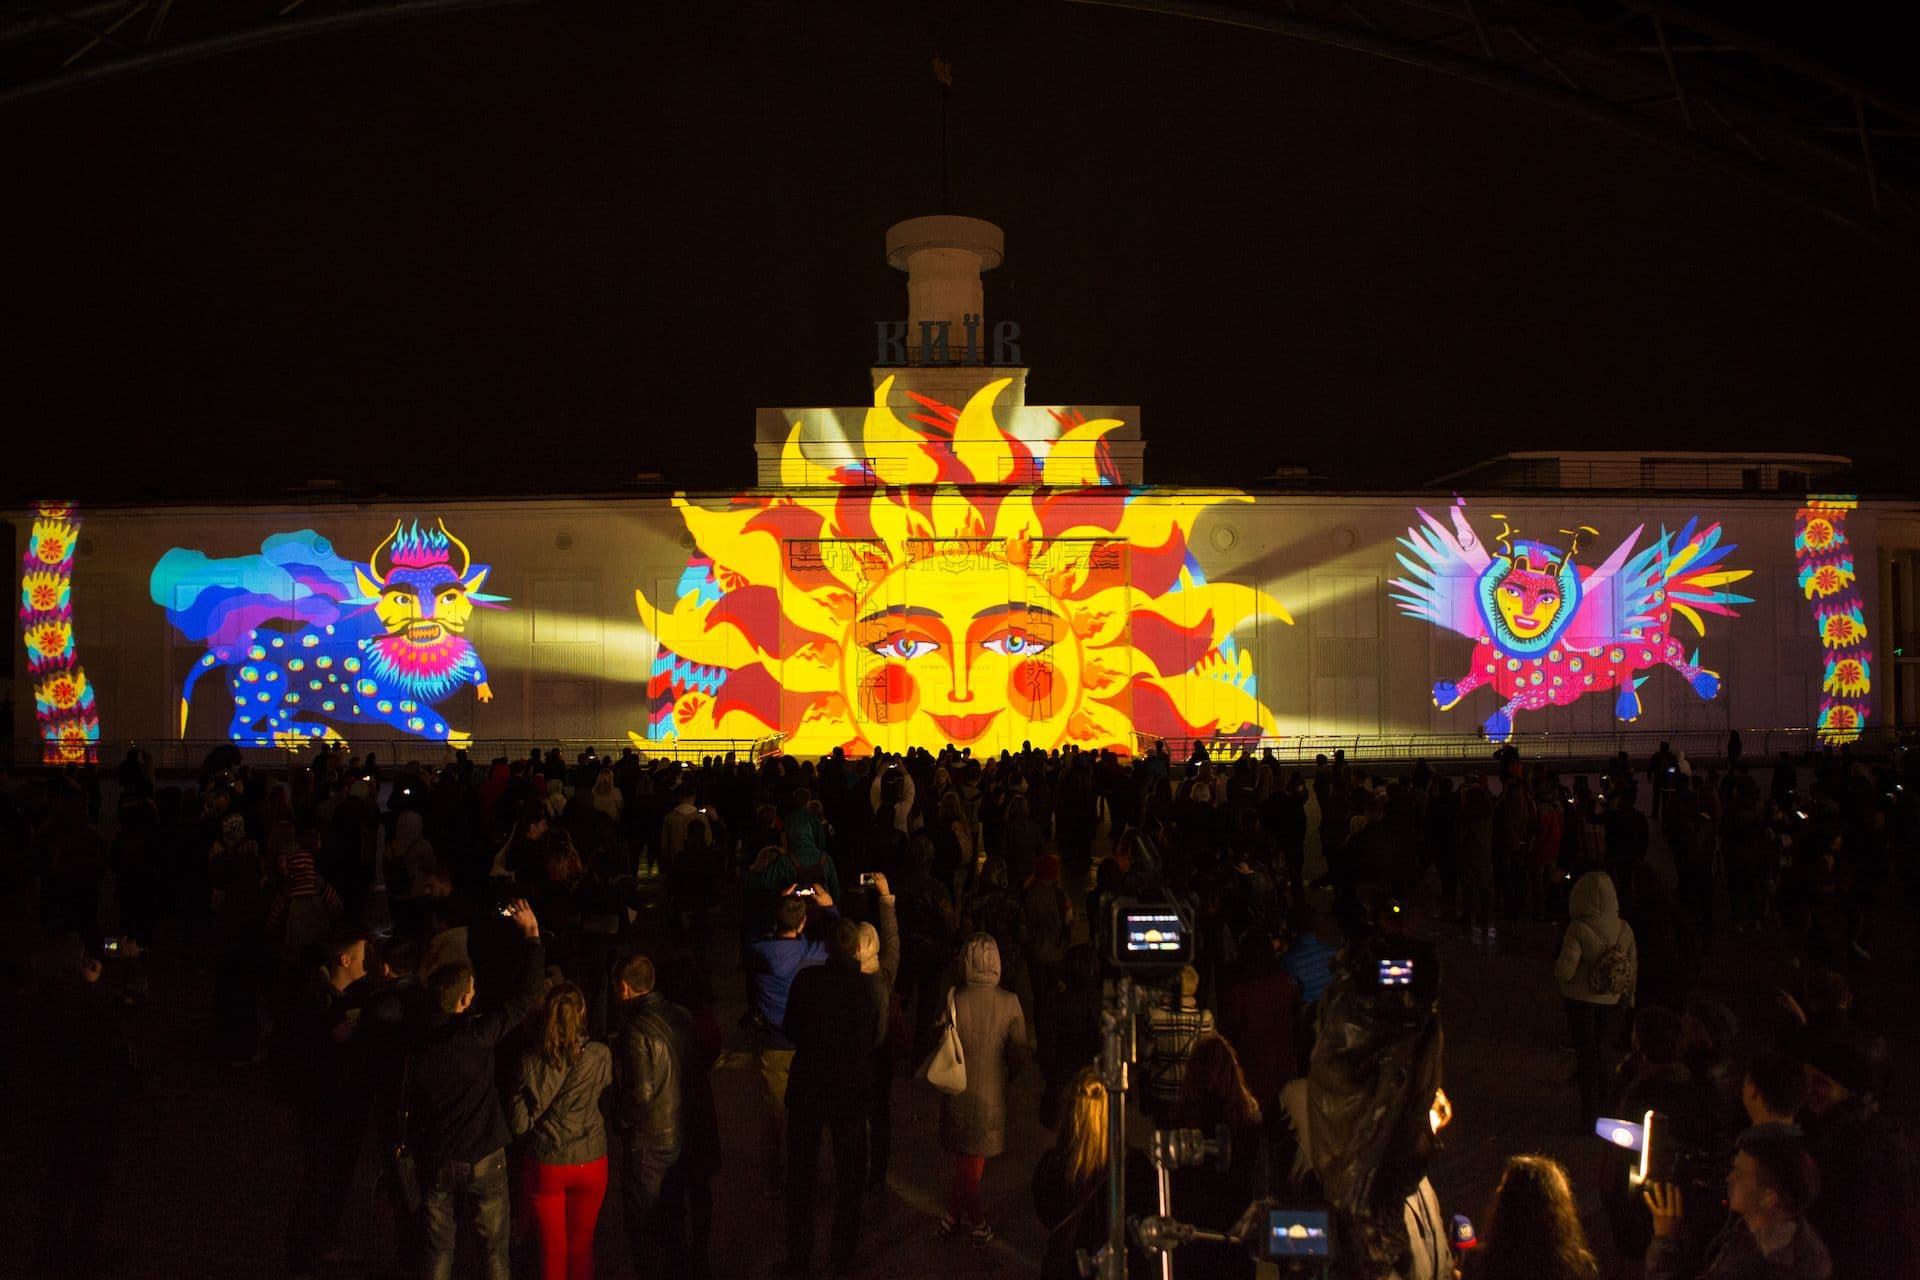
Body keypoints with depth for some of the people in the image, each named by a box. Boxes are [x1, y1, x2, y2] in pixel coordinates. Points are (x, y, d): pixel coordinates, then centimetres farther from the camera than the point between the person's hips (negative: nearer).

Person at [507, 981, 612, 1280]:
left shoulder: (530, 1061, -14)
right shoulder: (600, 1056, -13)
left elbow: (518, 1123, -11)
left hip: (546, 1167, -1)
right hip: (590, 1164, 1)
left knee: (553, 1251, 15)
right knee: (581, 1247, 18)